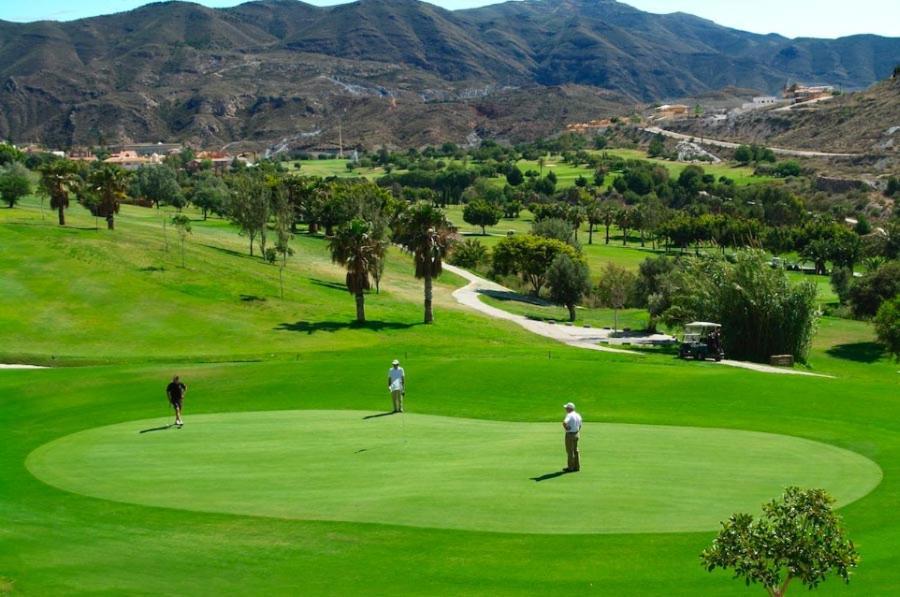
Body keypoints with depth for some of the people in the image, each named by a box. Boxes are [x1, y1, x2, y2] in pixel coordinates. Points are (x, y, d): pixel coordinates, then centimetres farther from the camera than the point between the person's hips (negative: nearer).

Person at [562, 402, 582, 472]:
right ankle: (577, 466, 16)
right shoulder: (578, 415, 8)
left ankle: (570, 467, 3)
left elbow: (564, 422, -35)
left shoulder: (569, 415, -19)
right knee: (575, 450, 14)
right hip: (576, 434, 8)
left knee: (570, 451, -1)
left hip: (570, 434, -8)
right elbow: (580, 425, 17)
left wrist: (566, 428, -18)